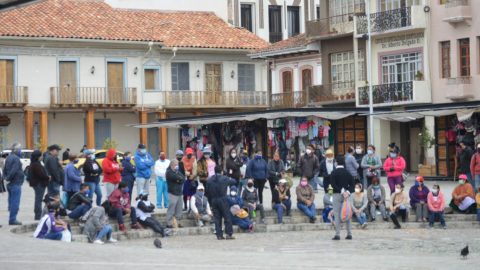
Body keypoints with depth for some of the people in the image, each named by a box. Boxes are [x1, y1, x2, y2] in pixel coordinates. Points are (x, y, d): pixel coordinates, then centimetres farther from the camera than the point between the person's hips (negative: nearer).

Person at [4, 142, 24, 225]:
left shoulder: (9, 157, 14)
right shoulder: (16, 158, -17)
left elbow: (5, 170, 20)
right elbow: (14, 171, -25)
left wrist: (7, 178, 15)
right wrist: (9, 179, -13)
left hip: (10, 184, 10)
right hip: (16, 183, -10)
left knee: (12, 202, 14)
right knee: (15, 202, -6)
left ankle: (12, 219, 18)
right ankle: (12, 220, -5)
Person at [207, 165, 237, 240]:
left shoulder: (209, 180, 6)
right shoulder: (224, 178, -5)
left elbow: (208, 192, 8)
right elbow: (234, 181, 9)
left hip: (213, 200, 4)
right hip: (222, 199, -4)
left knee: (217, 218, 7)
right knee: (227, 217, 3)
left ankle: (219, 235, 6)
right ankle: (229, 234, 1)